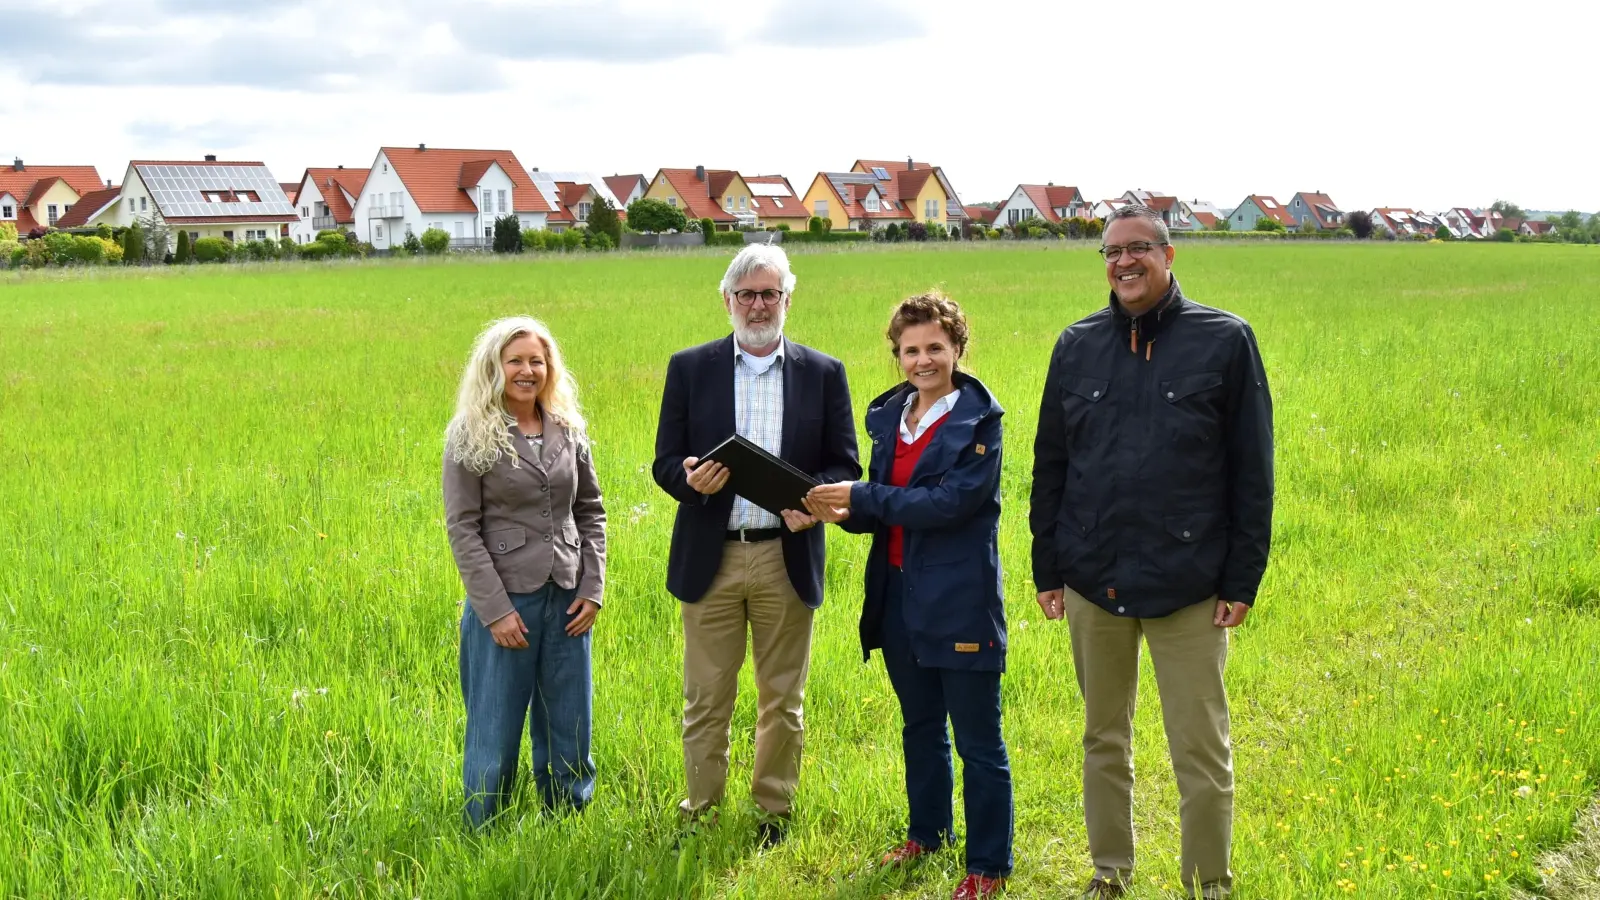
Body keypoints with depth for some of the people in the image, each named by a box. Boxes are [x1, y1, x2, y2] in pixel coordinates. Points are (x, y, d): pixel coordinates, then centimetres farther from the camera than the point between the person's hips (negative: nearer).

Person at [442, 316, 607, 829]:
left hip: (567, 598, 4)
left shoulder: (568, 431, 7)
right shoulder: (470, 437, -5)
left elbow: (591, 511, 12)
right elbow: (462, 528, -8)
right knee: (495, 733, 4)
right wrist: (496, 609, -14)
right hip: (505, 600, -4)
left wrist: (592, 588, 1)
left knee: (568, 730, 10)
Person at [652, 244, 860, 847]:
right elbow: (665, 462, 3)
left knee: (782, 701, 10)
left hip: (787, 557, 1)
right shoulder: (689, 368, 4)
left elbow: (845, 466, 4)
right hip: (710, 557, 0)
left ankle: (775, 812, 24)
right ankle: (701, 813, 19)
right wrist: (689, 479, -20)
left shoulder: (823, 374, 5)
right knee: (706, 701, 6)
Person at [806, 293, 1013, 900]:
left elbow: (951, 501, -21)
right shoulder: (888, 414, 9)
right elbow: (883, 509, 11)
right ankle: (928, 832, 38)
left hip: (960, 601, -6)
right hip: (899, 594, 7)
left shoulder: (978, 418, -11)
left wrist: (861, 497, -22)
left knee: (977, 741, 3)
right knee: (919, 727, 21)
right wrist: (845, 514, -11)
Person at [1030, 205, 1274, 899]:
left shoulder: (1224, 340, -2)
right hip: (1092, 582, 3)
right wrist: (1047, 569, 7)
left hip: (1188, 584, -3)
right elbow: (1049, 463, 11)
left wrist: (1242, 579, -5)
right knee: (1103, 739, 14)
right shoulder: (1078, 346, 7)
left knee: (1200, 748, 2)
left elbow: (1252, 470, -2)